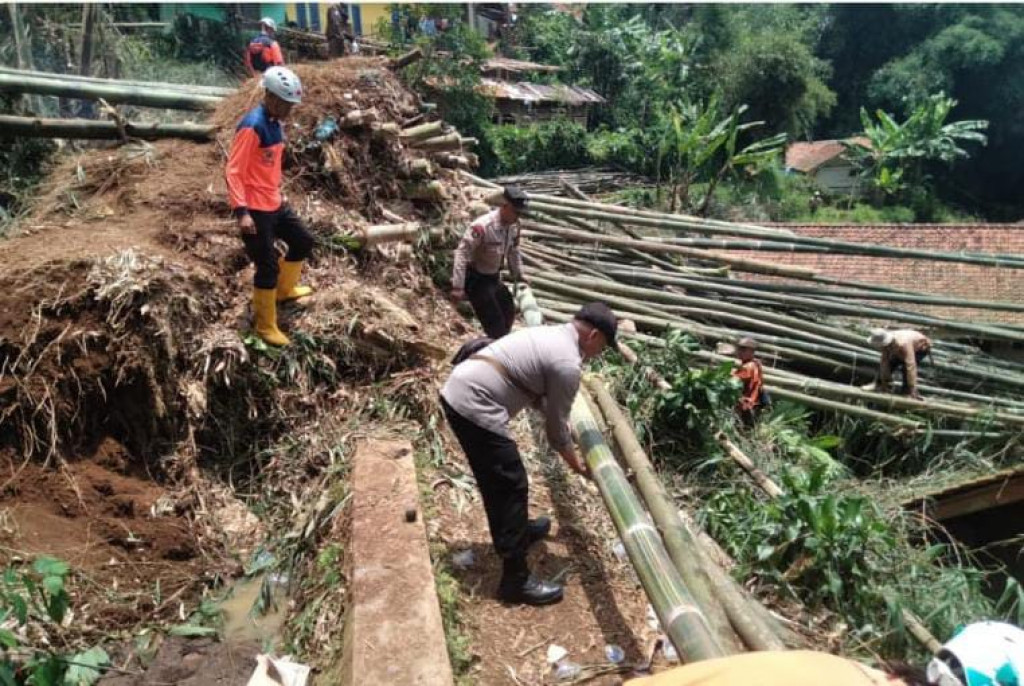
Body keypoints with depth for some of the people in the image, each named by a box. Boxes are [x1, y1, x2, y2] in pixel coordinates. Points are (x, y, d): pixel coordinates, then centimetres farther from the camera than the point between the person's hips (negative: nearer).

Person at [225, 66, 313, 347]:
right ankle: (265, 326, 12)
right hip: (254, 210, -9)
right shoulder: (252, 127, -20)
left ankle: (284, 289, 43)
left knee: (303, 242, 21)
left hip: (275, 204, 9)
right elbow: (233, 172, -22)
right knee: (268, 266, -3)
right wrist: (241, 212, -28)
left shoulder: (275, 124, 7)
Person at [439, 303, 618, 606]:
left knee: (497, 478, 26)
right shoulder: (568, 363, -10)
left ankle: (512, 531, 46)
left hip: (456, 391, 10)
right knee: (512, 486, -1)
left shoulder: (549, 334, 19)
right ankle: (516, 580, 7)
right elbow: (555, 430, 0)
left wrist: (564, 424, 42)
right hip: (474, 406, -10)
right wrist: (576, 463, 17)